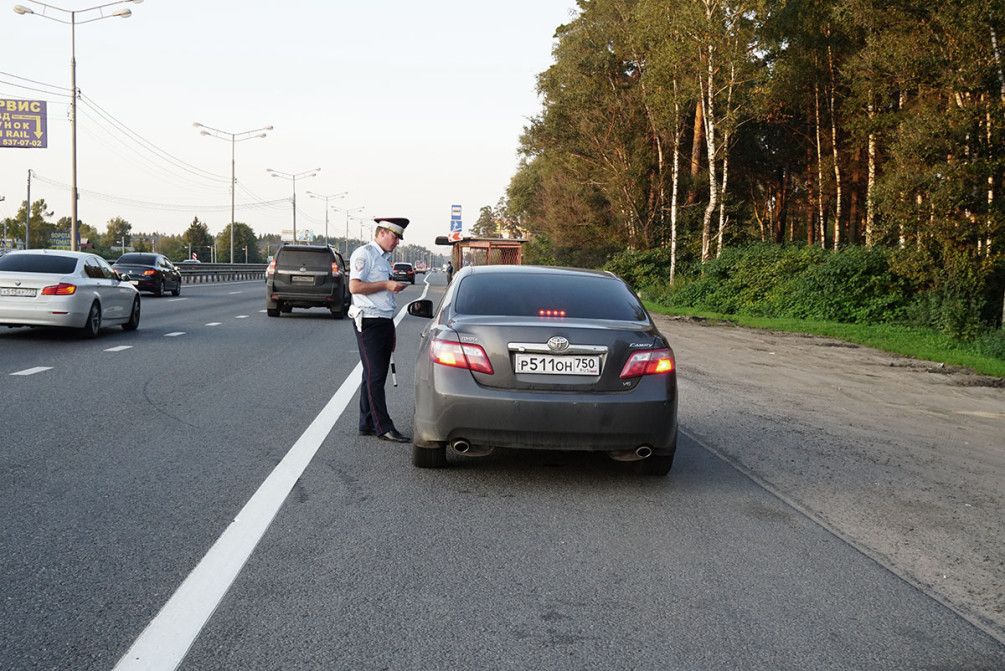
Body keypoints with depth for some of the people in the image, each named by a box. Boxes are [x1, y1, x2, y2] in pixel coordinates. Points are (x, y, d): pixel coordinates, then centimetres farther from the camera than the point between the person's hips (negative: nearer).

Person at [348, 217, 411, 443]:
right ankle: (383, 427, -9)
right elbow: (355, 287, -19)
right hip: (369, 322, -9)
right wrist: (386, 285, -17)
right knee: (374, 376, -8)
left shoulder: (385, 258, 21)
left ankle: (367, 424, 16)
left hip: (384, 321, 9)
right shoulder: (364, 254, -8)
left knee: (375, 376, 10)